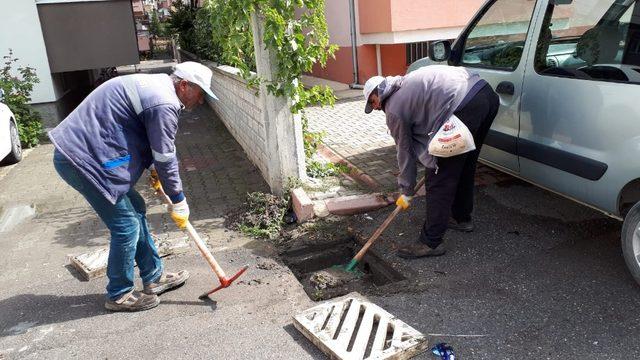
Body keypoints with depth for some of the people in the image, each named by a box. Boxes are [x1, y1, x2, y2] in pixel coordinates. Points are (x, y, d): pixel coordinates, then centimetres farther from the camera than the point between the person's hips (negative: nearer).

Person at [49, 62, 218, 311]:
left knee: (136, 209, 16)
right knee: (126, 225, -2)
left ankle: (154, 278, 27)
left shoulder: (156, 84, 14)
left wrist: (155, 170, 22)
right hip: (85, 160, -11)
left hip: (77, 149, 11)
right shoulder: (164, 104, -18)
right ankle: (119, 295, 16)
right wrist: (179, 202, -2)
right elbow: (165, 158, -14)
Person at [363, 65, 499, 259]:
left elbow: (405, 151, 12)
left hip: (466, 107, -10)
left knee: (438, 179, 0)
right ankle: (461, 217, 43)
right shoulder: (407, 82, 29)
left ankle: (431, 242, 8)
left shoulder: (393, 109, 6)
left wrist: (406, 192, 23)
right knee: (464, 165, 26)